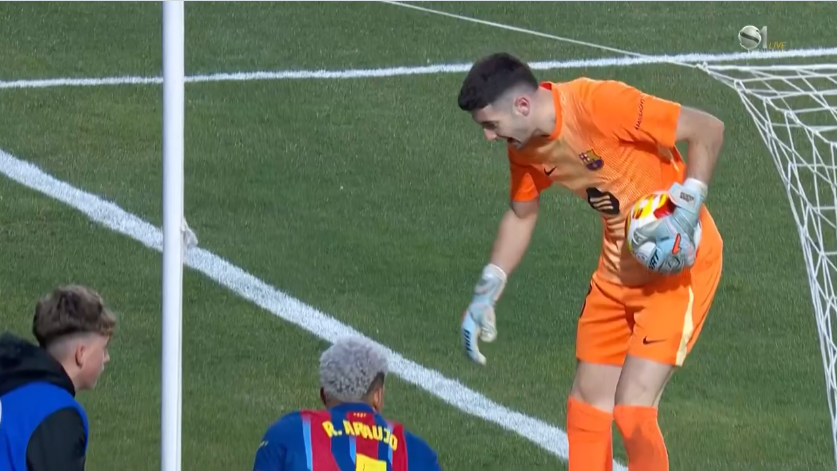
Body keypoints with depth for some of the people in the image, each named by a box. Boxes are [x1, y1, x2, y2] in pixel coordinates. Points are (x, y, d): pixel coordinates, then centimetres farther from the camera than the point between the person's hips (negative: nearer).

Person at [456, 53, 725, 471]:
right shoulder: (525, 147, -2)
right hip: (617, 269, 8)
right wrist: (485, 295, 14)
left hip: (677, 263, -8)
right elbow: (521, 215, 18)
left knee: (632, 410, -15)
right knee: (587, 402, 11)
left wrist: (686, 213, -28)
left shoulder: (599, 104, -26)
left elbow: (708, 129, -22)